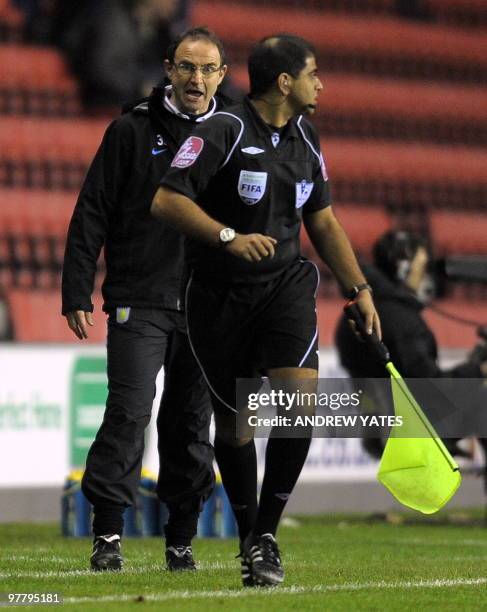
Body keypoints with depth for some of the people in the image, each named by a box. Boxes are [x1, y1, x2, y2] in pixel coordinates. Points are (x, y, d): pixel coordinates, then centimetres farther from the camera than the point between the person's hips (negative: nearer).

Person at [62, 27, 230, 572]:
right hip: (139, 302, -3)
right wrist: (76, 292, -5)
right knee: (129, 410, -13)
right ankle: (107, 534, -10)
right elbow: (92, 214, 2)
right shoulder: (133, 130, 2)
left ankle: (181, 540, 15)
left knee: (192, 424, 6)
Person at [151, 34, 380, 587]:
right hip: (220, 297, -4)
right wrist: (229, 238, -27)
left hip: (285, 284, 4)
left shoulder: (305, 140, 10)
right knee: (234, 422, 3)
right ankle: (248, 539, 24)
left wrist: (360, 290, 17)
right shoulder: (223, 132, -11)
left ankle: (267, 532, -5)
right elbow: (166, 200, -17)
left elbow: (322, 221, 21)